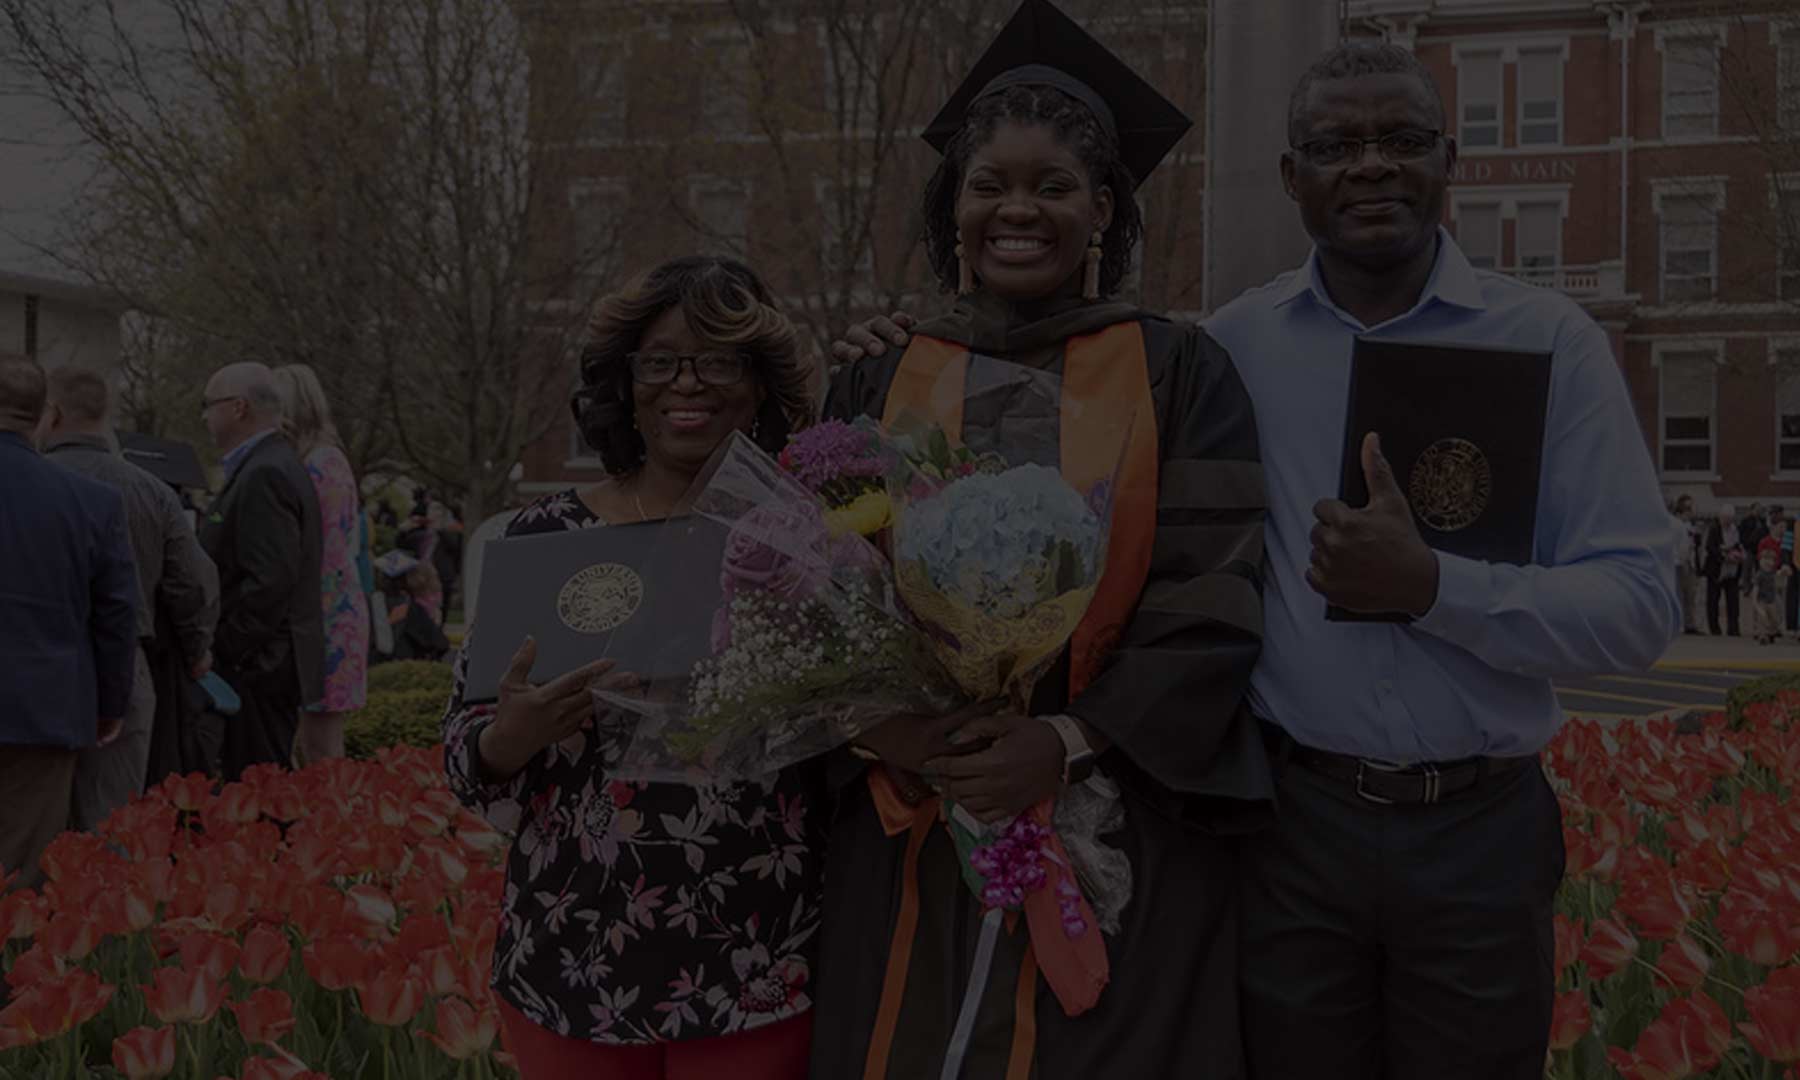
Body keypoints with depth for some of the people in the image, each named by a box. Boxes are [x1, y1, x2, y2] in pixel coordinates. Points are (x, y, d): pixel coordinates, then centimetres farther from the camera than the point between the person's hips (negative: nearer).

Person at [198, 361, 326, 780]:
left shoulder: (265, 477, -16)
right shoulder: (274, 467, 17)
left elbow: (268, 582, -23)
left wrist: (224, 651, -17)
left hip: (257, 667, -10)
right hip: (270, 663, 10)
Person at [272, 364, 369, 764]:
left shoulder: (320, 464, -13)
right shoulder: (321, 460, 15)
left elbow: (330, 561, -17)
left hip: (324, 622, -9)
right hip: (323, 622, 9)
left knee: (320, 756, -5)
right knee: (311, 752, 12)